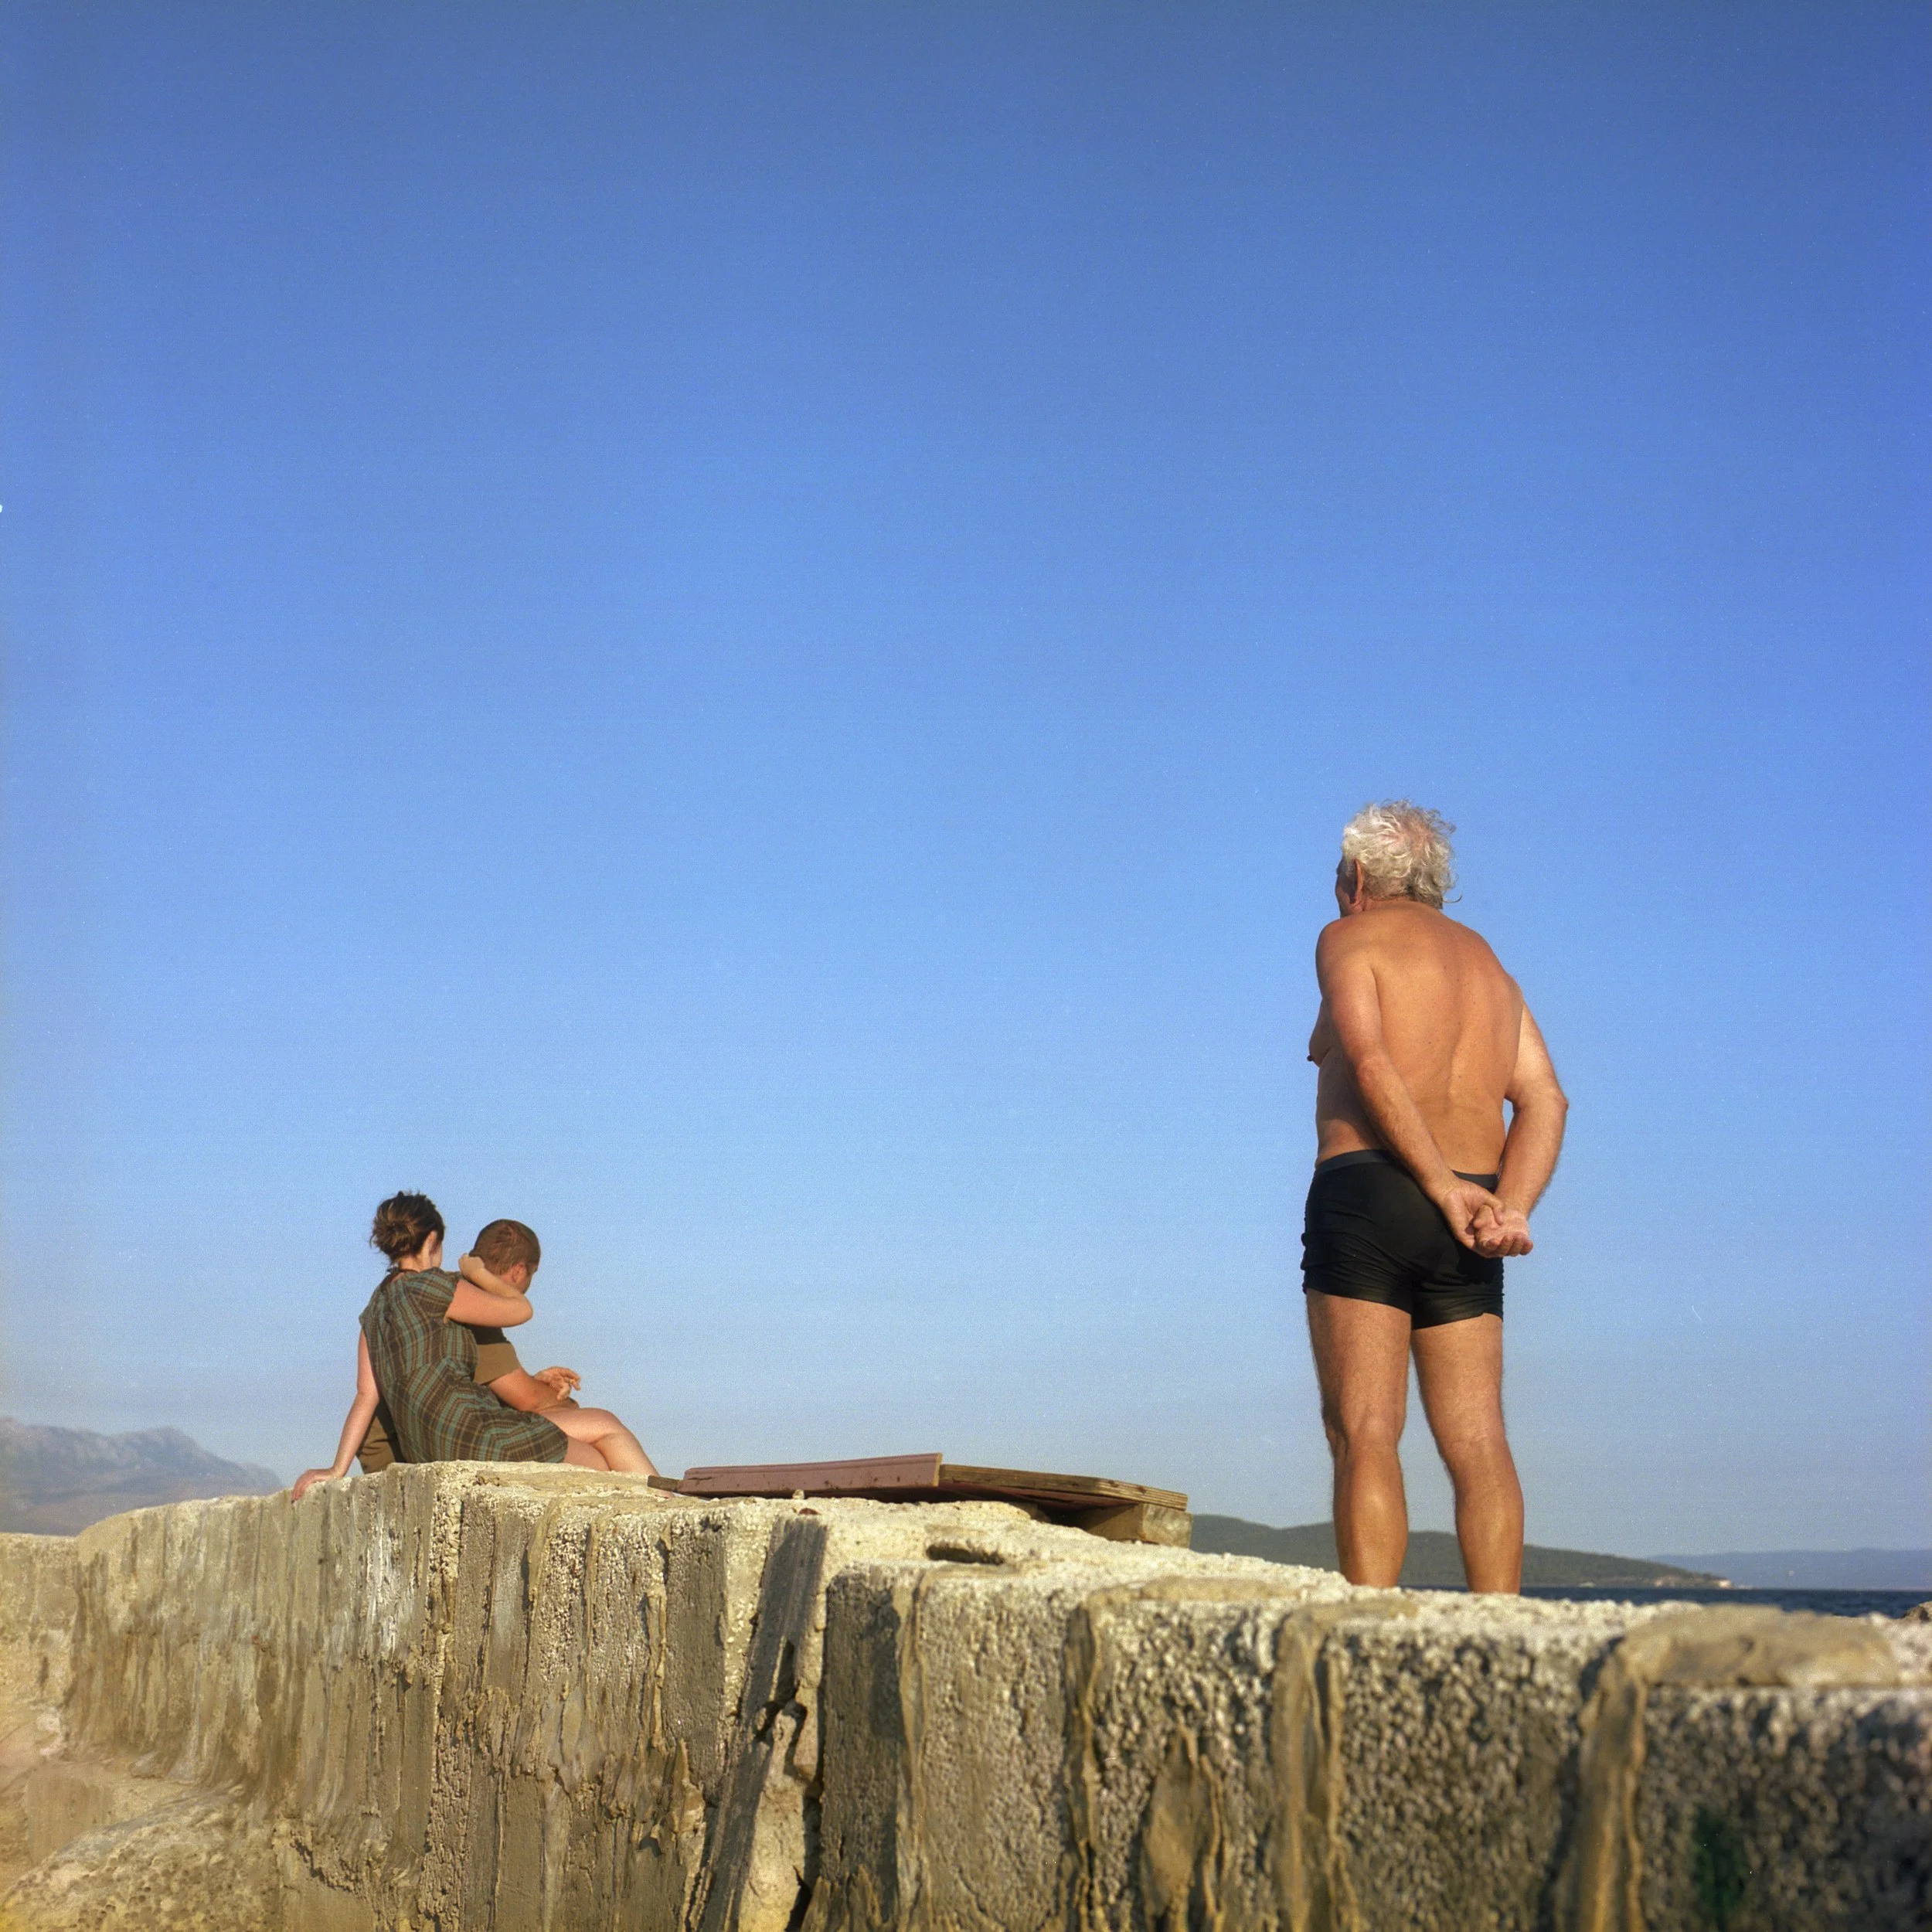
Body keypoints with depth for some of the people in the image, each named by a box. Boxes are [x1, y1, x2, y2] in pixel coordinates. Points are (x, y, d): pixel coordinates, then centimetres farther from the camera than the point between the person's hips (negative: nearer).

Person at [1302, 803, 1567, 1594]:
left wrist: (1441, 1185, -16)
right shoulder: (1488, 963, 24)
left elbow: (1368, 1060, -13)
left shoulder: (1350, 937, 6)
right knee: (1477, 1442, 0)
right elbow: (1544, 1101, 9)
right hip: (1463, 1232, 6)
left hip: (1366, 1192, -6)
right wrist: (1509, 1207, -4)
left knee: (1365, 1433, -10)